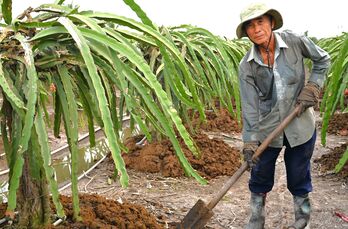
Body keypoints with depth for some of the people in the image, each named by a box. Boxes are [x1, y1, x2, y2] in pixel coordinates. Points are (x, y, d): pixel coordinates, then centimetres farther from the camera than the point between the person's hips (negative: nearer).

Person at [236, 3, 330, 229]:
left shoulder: (295, 41, -12)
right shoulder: (247, 65, -10)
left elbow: (323, 60, 5)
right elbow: (249, 106, -11)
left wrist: (313, 86, -10)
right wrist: (250, 141, -17)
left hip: (300, 125, 0)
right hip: (267, 129, 1)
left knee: (299, 179, 13)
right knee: (259, 178, 11)